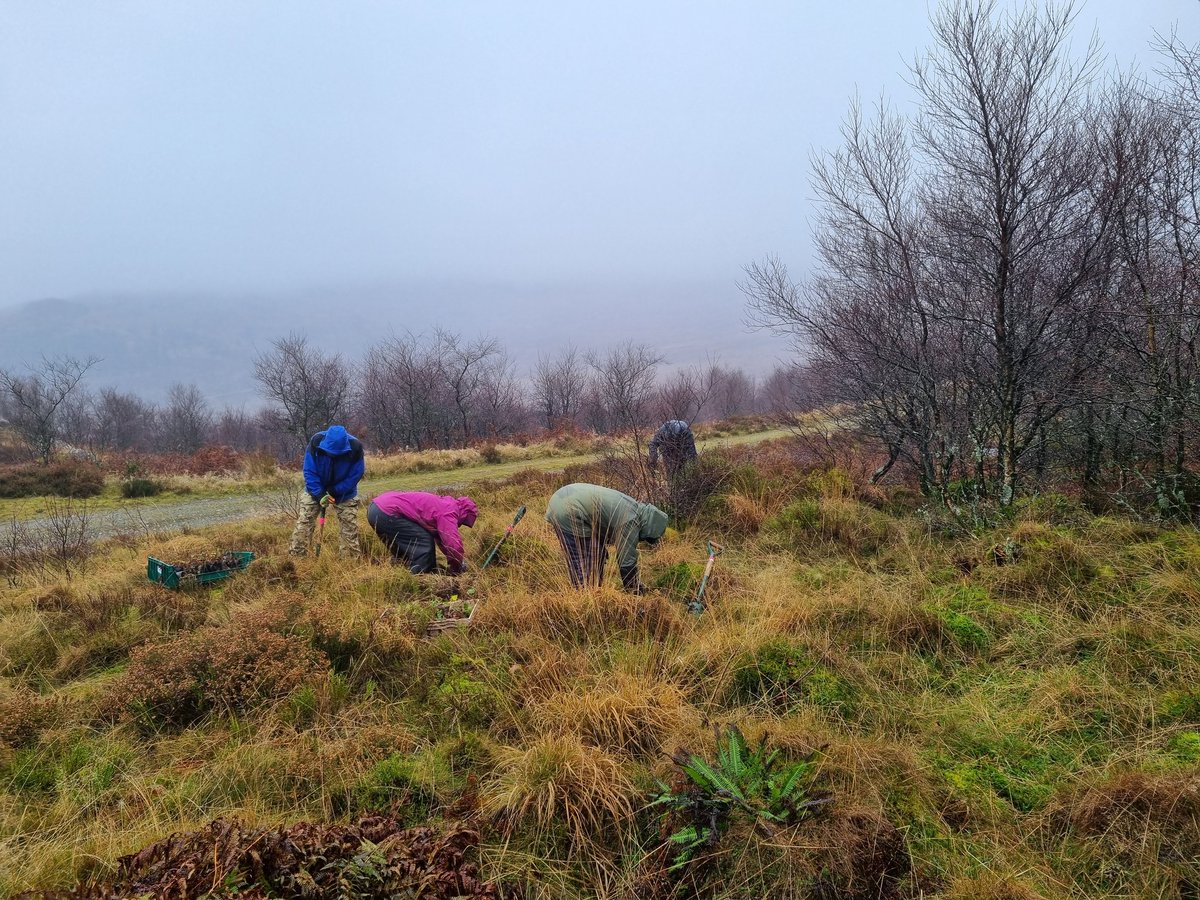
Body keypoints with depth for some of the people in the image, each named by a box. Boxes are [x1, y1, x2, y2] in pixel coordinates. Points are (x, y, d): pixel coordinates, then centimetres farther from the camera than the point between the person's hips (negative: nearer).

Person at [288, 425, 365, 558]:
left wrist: (335, 491, -25)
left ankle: (352, 556, 10)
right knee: (304, 521, -4)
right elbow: (309, 471, -21)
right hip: (316, 488, 0)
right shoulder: (316, 441, -28)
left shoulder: (356, 447, -29)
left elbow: (355, 475, -20)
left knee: (349, 524, -1)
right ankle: (295, 555, 2)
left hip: (344, 491, 0)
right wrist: (319, 494, -29)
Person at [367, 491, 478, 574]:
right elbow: (453, 544, -16)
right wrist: (458, 569, 1)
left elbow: (440, 537, 33)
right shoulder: (448, 512, -10)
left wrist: (454, 562, 33)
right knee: (425, 543, -6)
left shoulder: (443, 504, 21)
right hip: (386, 514, -10)